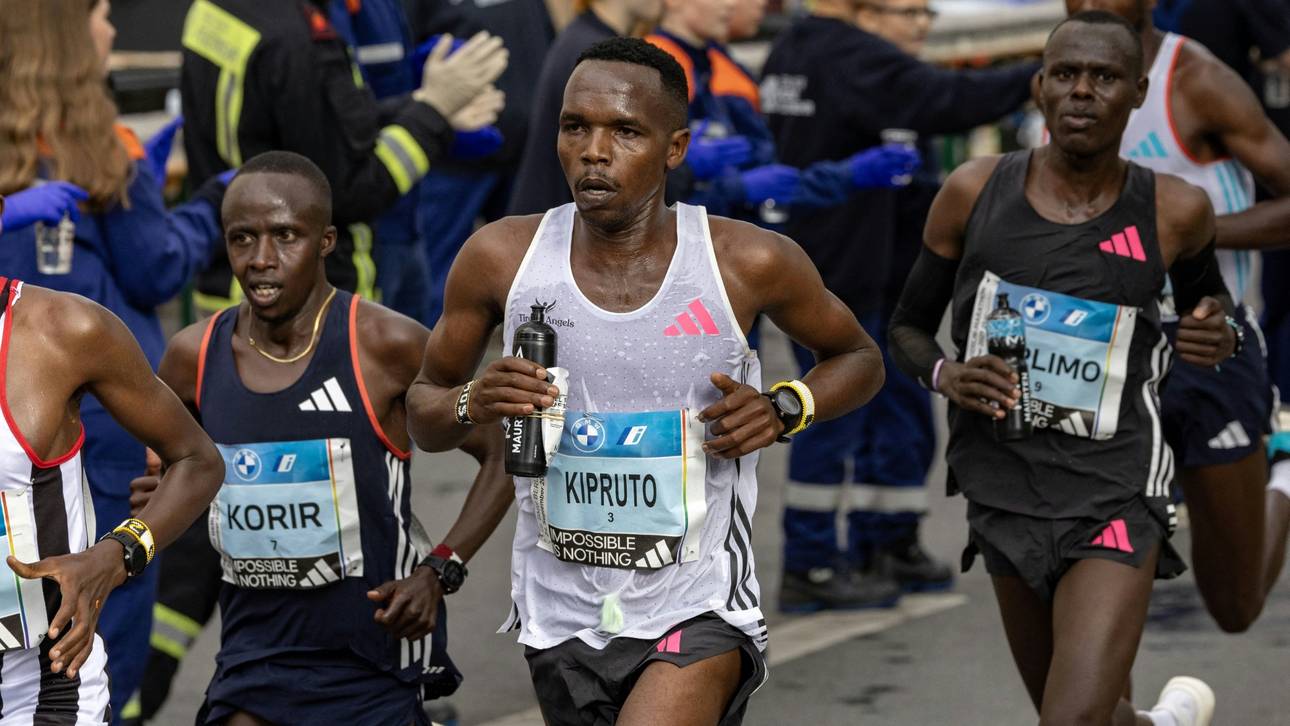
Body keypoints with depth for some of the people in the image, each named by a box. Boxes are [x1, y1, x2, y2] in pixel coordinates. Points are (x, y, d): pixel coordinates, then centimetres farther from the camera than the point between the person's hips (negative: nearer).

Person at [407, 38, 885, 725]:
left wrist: (785, 408, -11)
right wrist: (471, 405, -16)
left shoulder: (748, 264, -9)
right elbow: (422, 408, 7)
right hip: (560, 613, 3)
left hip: (697, 612, -3)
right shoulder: (502, 258, -6)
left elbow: (858, 357, 10)